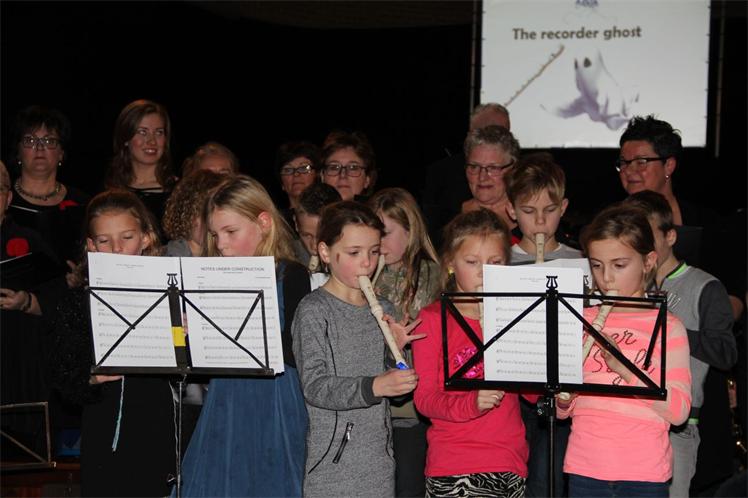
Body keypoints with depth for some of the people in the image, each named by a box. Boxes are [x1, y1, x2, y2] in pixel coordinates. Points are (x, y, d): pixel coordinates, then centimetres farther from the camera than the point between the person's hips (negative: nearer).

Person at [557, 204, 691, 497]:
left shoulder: (667, 327, -1)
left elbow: (678, 410, -10)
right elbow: (562, 410, 13)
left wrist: (625, 368, -18)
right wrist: (563, 397, -9)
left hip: (644, 473, -3)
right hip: (585, 469, 3)